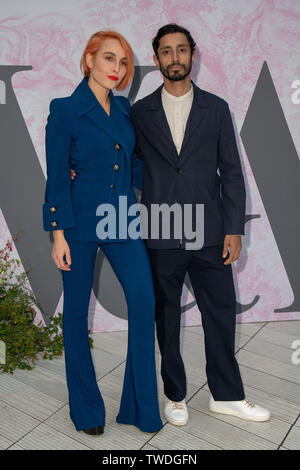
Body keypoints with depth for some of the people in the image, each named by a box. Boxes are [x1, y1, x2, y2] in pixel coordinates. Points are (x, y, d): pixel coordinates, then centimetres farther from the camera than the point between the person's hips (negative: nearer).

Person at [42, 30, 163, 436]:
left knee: (144, 301, -6)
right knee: (76, 311, 7)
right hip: (80, 222, -4)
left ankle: (140, 406, 12)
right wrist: (59, 235, -10)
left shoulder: (124, 108, 11)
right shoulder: (65, 109, -4)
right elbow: (56, 176, -7)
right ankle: (86, 408, 27)